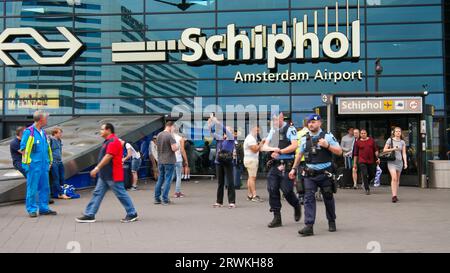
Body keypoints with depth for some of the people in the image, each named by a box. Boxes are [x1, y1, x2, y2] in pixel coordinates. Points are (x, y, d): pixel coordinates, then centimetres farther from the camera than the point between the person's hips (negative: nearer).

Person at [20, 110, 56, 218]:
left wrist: (49, 161, 15)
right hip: (33, 165, -7)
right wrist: (28, 162, -14)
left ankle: (44, 208, 18)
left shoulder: (43, 132, 14)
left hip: (44, 165, 7)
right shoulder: (29, 132, -8)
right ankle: (32, 210, 7)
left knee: (45, 187, 10)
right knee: (32, 188, -1)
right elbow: (23, 148, -10)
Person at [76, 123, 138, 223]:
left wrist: (97, 168, -24)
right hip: (104, 175, 11)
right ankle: (89, 215, 10)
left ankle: (132, 214, 8)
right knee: (97, 193, 8)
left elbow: (108, 156, -24)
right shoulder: (108, 141, 17)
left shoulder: (113, 141, -17)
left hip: (113, 175, -11)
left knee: (121, 194, -3)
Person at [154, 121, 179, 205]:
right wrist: (177, 147, -1)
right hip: (169, 161, -7)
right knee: (167, 180, 0)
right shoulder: (170, 136, -16)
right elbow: (174, 148, -21)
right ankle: (165, 200, 2)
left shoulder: (158, 135, 7)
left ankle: (157, 198, 18)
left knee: (160, 179, 14)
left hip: (160, 161, 7)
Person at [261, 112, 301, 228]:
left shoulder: (290, 129, -5)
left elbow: (294, 145, -16)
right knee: (272, 190, 0)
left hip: (287, 165, -6)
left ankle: (297, 207, 26)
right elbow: (264, 147, 10)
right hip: (274, 165, 6)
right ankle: (277, 217, 8)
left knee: (286, 190, -6)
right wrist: (273, 149, -11)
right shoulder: (272, 131, 15)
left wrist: (279, 152, -15)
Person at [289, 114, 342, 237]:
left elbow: (339, 152, -5)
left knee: (328, 198, 10)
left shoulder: (327, 136, -2)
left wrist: (327, 146, -19)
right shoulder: (305, 138, 9)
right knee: (309, 198, -8)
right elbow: (300, 154, 21)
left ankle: (332, 222, 31)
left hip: (325, 173, -2)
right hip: (310, 174, 3)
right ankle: (309, 226, -11)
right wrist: (294, 168, 19)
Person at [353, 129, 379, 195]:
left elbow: (375, 150, 10)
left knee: (372, 175, 10)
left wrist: (377, 158, -1)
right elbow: (355, 154, 6)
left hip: (371, 161, 3)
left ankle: (366, 183, 38)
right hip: (362, 162, -3)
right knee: (364, 175, -10)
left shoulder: (371, 140, 7)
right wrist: (355, 163, 5)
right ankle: (367, 189, -2)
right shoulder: (358, 142, 3)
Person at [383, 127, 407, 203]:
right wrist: (393, 149, -11)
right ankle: (394, 196, -18)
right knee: (394, 178, -15)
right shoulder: (390, 140, 1)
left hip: (399, 161, 3)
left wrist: (405, 163, -4)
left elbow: (404, 153, 6)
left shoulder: (402, 142, 9)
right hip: (391, 161, -3)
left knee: (397, 179, 8)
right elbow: (384, 150, 3)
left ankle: (396, 195, 17)